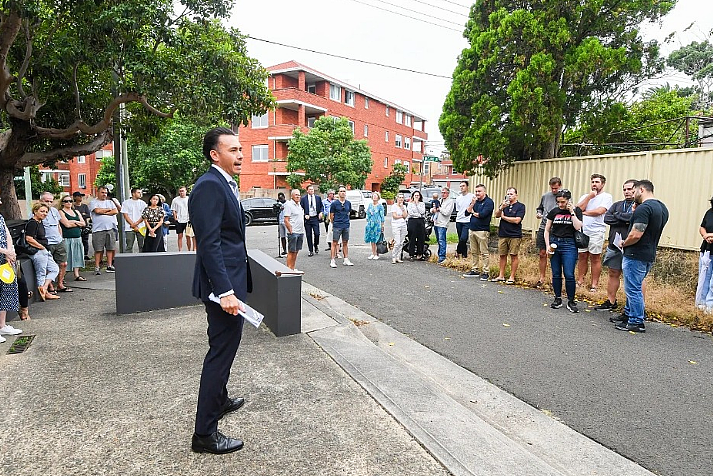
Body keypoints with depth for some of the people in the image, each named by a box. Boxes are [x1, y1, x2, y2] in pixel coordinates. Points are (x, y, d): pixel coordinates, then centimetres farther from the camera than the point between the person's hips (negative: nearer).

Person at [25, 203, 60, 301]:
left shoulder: (40, 222, 14)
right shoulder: (32, 223, -15)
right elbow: (29, 239, -24)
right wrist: (42, 247, -16)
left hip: (44, 252, 10)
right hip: (38, 252, -10)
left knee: (55, 269, 13)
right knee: (41, 274, -1)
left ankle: (44, 288, 9)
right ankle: (45, 293, 7)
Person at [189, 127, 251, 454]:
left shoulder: (225, 184, 14)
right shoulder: (209, 186, -18)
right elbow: (209, 244, -24)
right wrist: (225, 291, -27)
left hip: (232, 280, 11)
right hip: (223, 283, -11)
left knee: (224, 348, 24)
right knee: (221, 351, -1)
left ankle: (219, 400, 45)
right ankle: (204, 433, 13)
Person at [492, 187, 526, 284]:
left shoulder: (520, 206, -1)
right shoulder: (504, 204, 13)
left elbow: (517, 220, -11)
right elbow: (496, 215, 1)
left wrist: (503, 217, -1)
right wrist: (501, 208, -16)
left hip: (515, 235, -4)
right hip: (503, 234, 4)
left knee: (514, 256, 0)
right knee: (502, 255, 8)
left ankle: (512, 277, 7)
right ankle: (501, 276, 16)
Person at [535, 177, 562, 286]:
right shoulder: (545, 196, 10)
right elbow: (540, 208, 24)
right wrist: (539, 213, 4)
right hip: (543, 228, 4)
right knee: (542, 253, 8)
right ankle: (542, 277, 19)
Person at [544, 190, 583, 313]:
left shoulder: (576, 210, 2)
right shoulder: (554, 212, 8)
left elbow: (577, 227, -12)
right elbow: (547, 230, 11)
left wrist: (572, 211, -11)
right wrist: (547, 245, 2)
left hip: (569, 244, -3)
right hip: (555, 243, 3)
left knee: (569, 275, -7)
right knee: (556, 274, 7)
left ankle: (571, 301, 8)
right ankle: (557, 299, 20)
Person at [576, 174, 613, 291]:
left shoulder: (606, 197, 1)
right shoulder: (585, 196, 16)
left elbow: (599, 211, -13)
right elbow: (578, 209, 0)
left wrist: (584, 212, -2)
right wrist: (589, 197, -4)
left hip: (596, 232, -4)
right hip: (582, 231, 4)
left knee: (595, 258, -1)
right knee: (583, 256, 7)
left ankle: (594, 284, 5)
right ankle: (580, 281, 13)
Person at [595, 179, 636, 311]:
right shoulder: (617, 205, 14)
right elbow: (607, 218, 1)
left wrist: (617, 215, -6)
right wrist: (625, 220, -10)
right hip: (614, 246, 6)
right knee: (613, 274, 13)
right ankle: (611, 302, 25)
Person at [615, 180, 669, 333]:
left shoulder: (643, 208, -20)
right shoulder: (663, 208, 12)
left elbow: (636, 235, -26)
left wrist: (624, 244, -7)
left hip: (636, 255, -10)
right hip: (650, 255, 10)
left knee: (633, 289, 0)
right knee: (634, 287, 21)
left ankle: (636, 322, 7)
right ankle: (628, 314, 31)